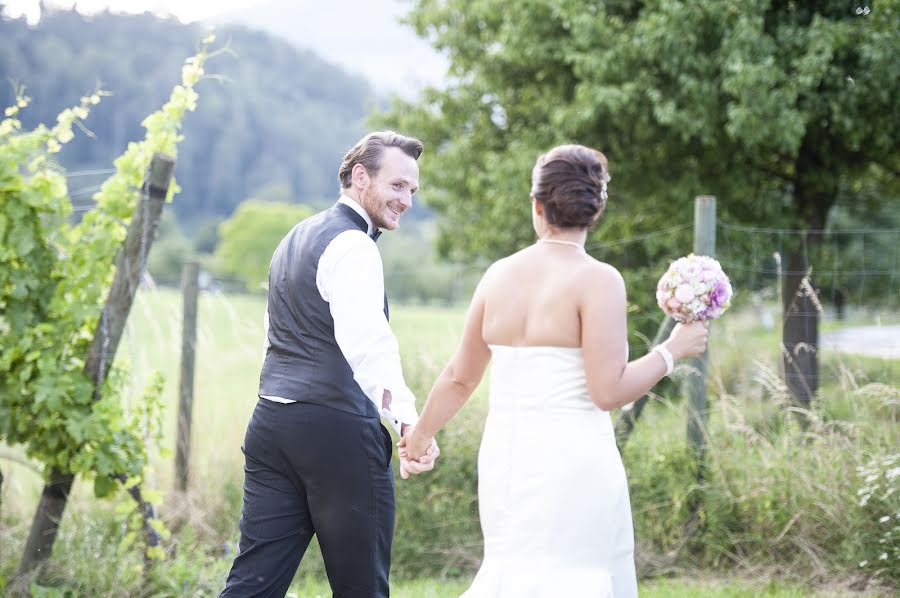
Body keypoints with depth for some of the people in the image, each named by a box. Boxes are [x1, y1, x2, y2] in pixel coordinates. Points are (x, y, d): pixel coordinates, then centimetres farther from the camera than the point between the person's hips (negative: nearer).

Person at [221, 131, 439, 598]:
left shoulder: (295, 239, 21)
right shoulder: (352, 247, -11)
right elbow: (367, 343, -27)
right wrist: (407, 418, -38)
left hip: (272, 422, 9)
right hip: (338, 430, -9)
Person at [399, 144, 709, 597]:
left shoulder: (499, 275, 6)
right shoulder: (598, 280, -10)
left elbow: (460, 377, 15)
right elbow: (609, 390, -16)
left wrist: (421, 434, 30)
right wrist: (672, 351, -2)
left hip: (504, 455, 6)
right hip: (572, 458, -5)